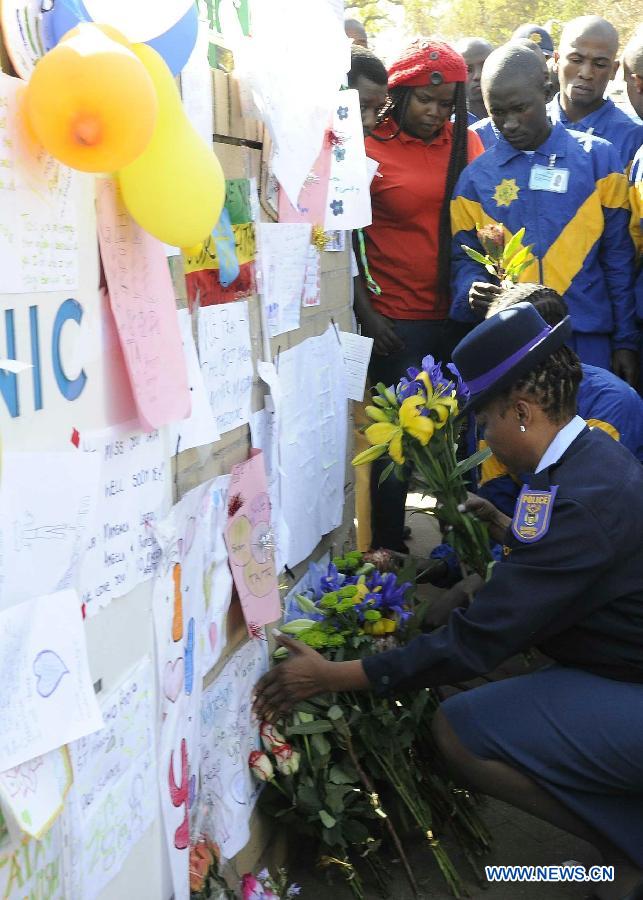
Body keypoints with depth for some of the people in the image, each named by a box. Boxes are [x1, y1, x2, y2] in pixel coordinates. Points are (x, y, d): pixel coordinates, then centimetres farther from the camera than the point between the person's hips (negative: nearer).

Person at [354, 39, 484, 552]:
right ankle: (388, 549, 17)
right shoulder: (369, 148, -2)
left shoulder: (466, 143, 8)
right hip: (399, 320, -3)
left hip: (461, 314, 3)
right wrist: (365, 312, -7)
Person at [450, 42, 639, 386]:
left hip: (586, 340, -1)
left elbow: (618, 258, 3)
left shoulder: (598, 159, 3)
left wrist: (625, 340, 1)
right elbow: (464, 257, 9)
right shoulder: (475, 177, 6)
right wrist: (472, 292, -14)